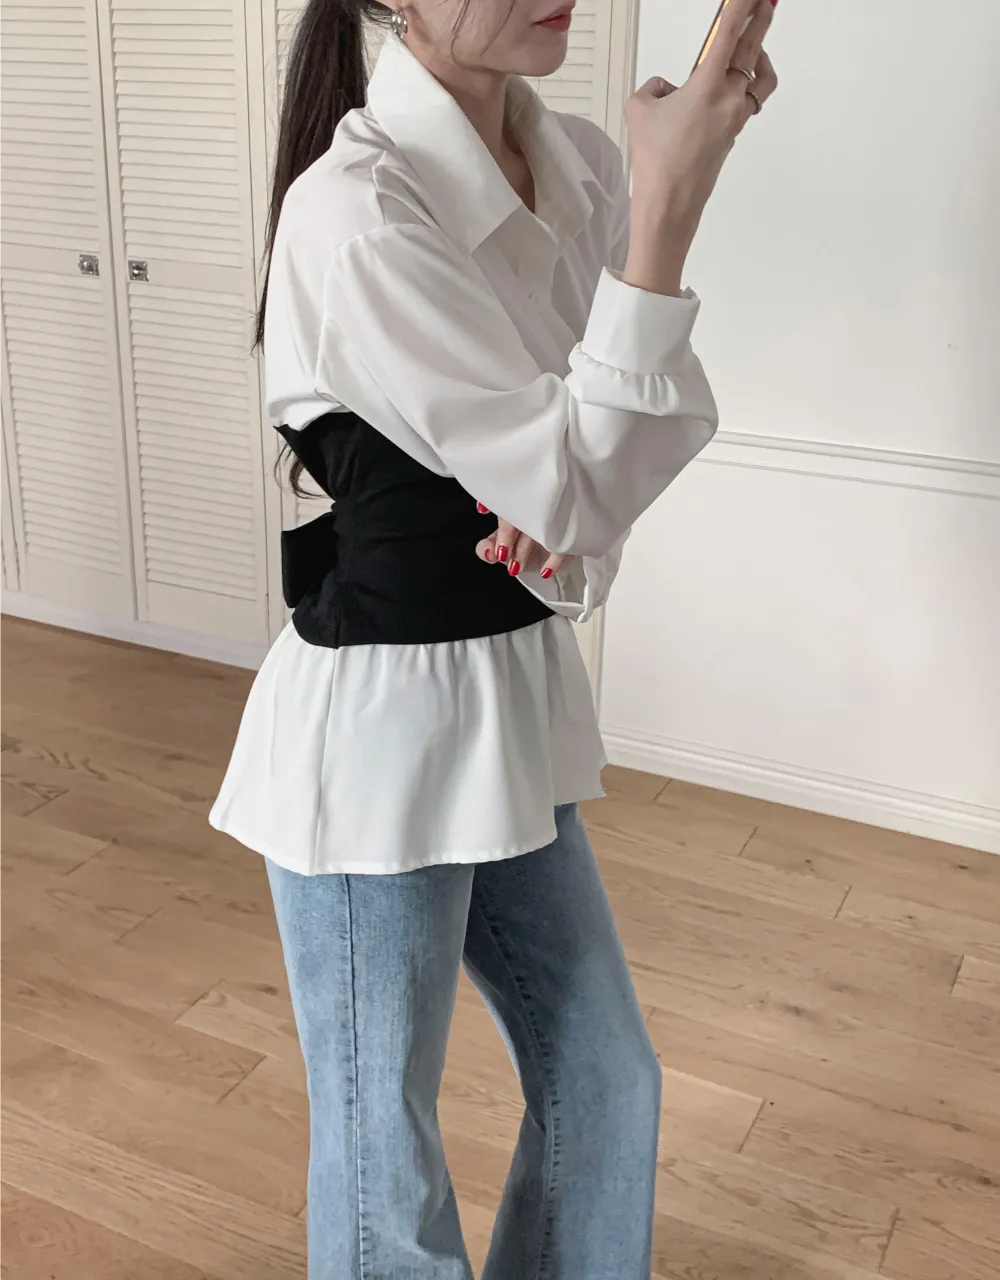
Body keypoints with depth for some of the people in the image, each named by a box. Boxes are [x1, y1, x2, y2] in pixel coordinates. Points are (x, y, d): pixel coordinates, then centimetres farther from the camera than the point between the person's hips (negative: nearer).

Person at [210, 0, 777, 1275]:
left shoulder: (582, 164, 1)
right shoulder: (352, 211, -22)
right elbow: (572, 482, -22)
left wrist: (567, 532, -12)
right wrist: (666, 210, -26)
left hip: (518, 700, 7)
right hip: (376, 723, -7)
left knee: (604, 1085, 22)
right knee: (384, 1150, 14)